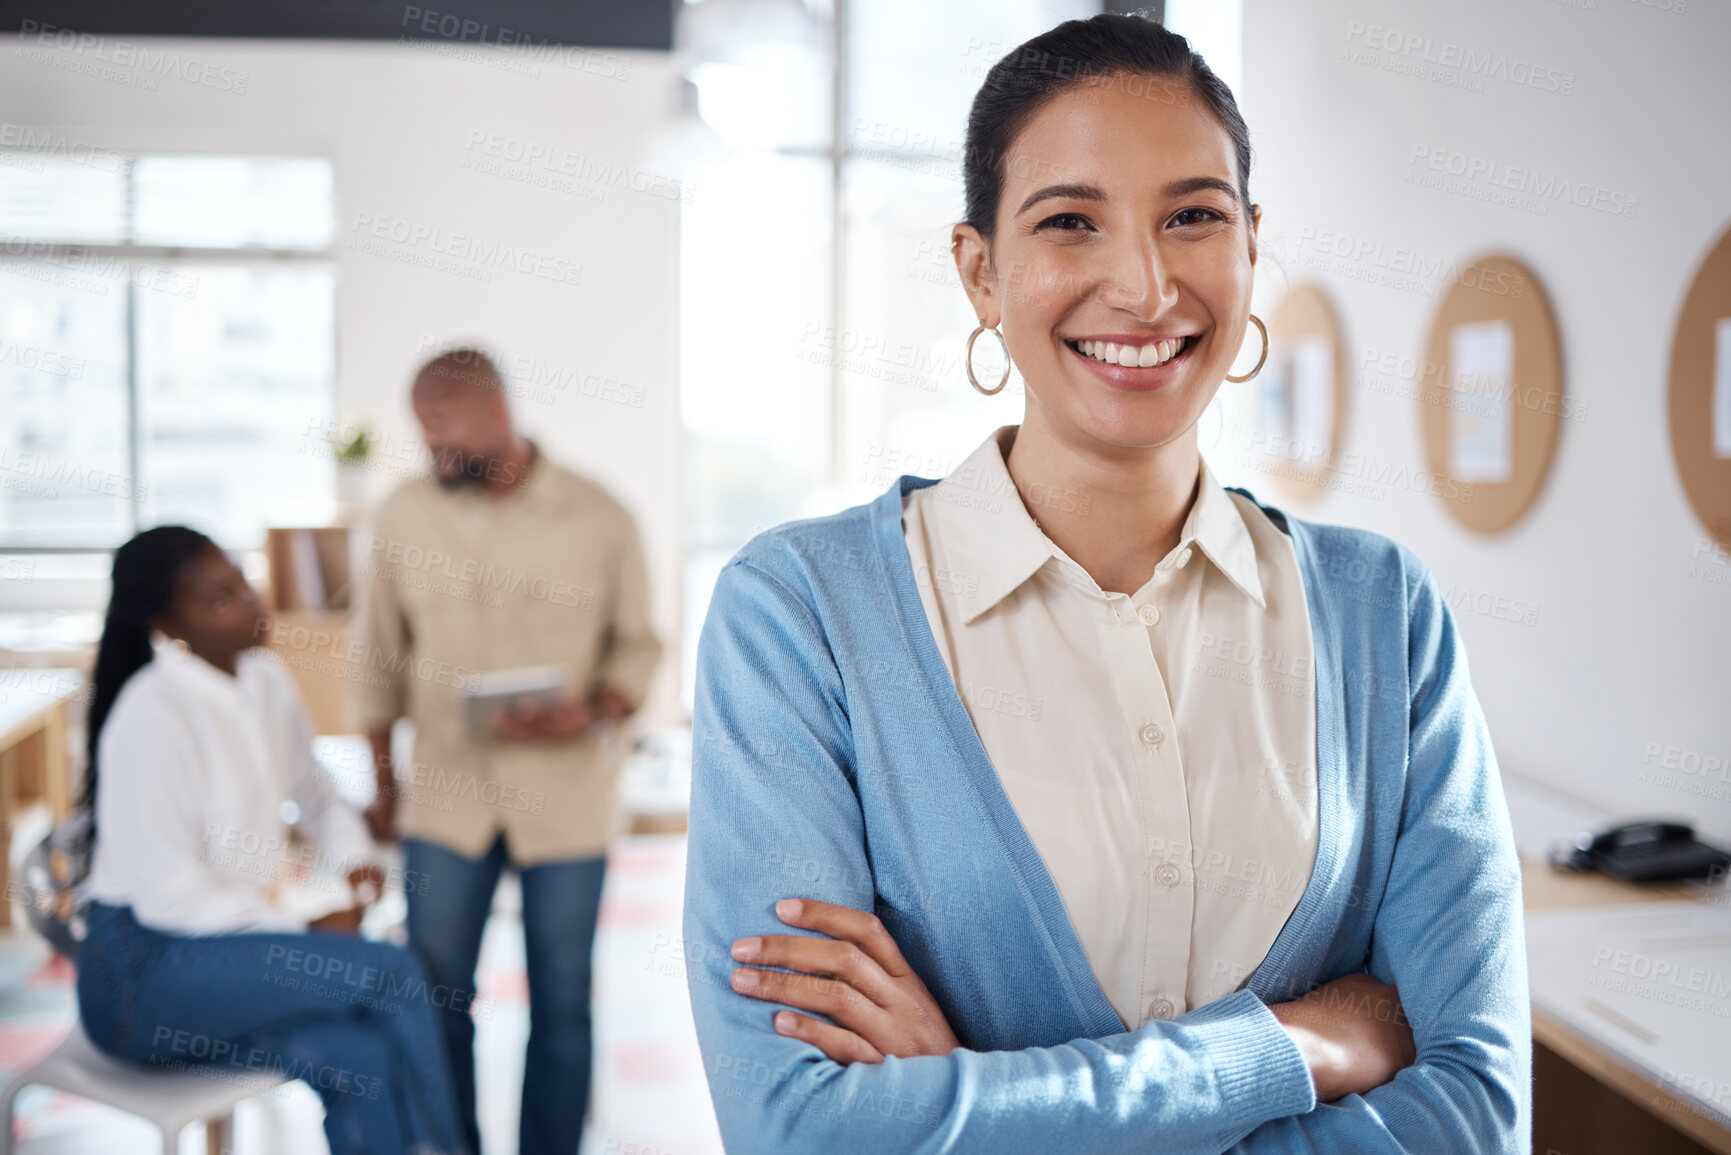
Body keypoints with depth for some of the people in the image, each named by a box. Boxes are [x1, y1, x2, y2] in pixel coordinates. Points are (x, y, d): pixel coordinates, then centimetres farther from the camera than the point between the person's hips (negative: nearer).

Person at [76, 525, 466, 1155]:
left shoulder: (266, 681, 4)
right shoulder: (153, 714, -19)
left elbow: (317, 797, 20)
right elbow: (169, 895, -20)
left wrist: (353, 857, -1)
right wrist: (308, 927, -15)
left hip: (240, 932, 6)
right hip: (145, 968, -6)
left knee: (364, 1057, -22)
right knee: (395, 973, -22)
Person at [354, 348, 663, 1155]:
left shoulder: (598, 519, -4)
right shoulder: (404, 516, 2)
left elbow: (637, 644, 2)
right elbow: (381, 656, 10)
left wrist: (594, 713, -17)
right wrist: (383, 781, 13)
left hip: (566, 798, -1)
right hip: (447, 794, 2)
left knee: (562, 1005, 8)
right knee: (434, 999, 7)